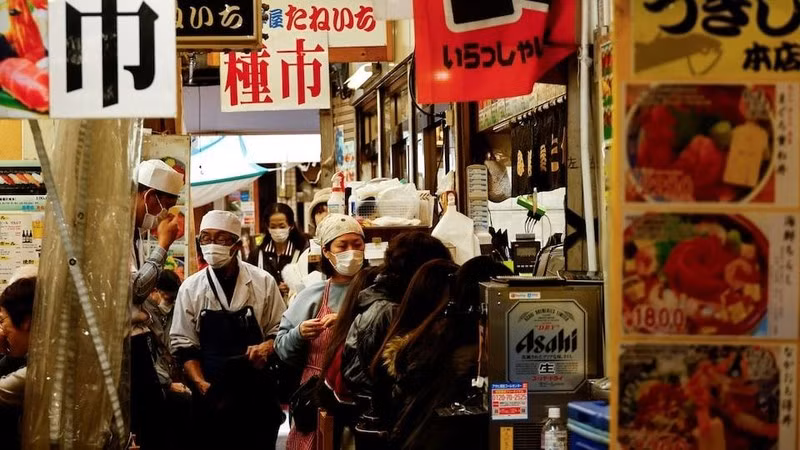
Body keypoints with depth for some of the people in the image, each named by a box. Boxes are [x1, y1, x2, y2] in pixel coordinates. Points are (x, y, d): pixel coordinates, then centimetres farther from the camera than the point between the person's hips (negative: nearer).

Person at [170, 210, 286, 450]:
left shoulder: (263, 282, -1)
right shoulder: (190, 288, 1)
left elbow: (280, 330, 8)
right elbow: (183, 344, 3)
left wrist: (266, 347, -13)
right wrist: (200, 383, -11)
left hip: (257, 393, 0)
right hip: (212, 396, 0)